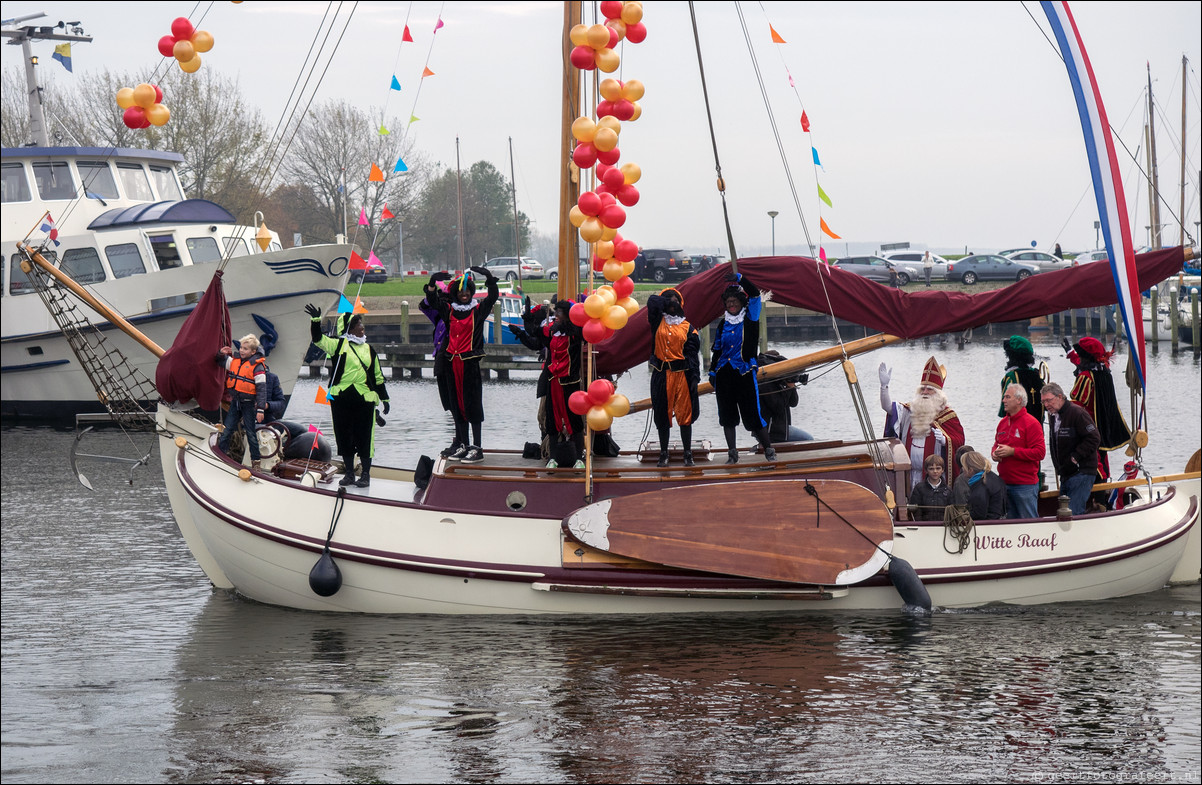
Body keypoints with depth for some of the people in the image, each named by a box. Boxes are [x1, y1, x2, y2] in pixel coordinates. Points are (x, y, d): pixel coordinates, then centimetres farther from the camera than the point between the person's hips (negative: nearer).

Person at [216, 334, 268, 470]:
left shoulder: (257, 366, -12)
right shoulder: (234, 361, 6)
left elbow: (261, 388, -15)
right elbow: (220, 361, 27)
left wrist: (260, 409, -19)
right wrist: (221, 354, 3)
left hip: (248, 404, -5)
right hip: (235, 402, 5)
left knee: (250, 433, 1)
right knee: (227, 431, 7)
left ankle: (256, 461, 10)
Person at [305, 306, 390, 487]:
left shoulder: (369, 350, 14)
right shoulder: (338, 345, 5)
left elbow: (378, 377, 18)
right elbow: (318, 339, -5)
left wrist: (384, 399, 16)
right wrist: (316, 320, -20)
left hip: (365, 399, 1)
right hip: (341, 398, -1)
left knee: (364, 438, -1)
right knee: (344, 437, 6)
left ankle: (365, 475, 8)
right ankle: (349, 474, 16)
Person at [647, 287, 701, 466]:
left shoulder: (688, 328, 8)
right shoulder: (658, 322, 9)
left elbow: (693, 354, 3)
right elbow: (652, 301, -6)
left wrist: (694, 378, -5)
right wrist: (668, 303, 2)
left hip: (682, 374, -1)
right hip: (661, 375, 1)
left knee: (685, 414, 0)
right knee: (662, 414, 4)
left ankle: (688, 454, 6)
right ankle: (663, 454, 13)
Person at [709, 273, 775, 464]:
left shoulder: (750, 318, 3)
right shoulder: (723, 324, 13)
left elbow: (755, 294, -10)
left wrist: (739, 278, -12)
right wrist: (712, 372, 12)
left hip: (744, 372, -4)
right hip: (724, 374, 4)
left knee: (752, 414, -6)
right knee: (727, 414, 5)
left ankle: (769, 449, 7)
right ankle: (732, 453, 12)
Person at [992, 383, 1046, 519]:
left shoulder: (1031, 423, -10)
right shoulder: (1003, 422, 14)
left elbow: (1040, 452, -16)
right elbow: (996, 445, 27)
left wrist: (1012, 451, -20)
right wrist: (994, 453, 2)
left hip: (1025, 486, -7)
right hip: (1004, 484, 7)